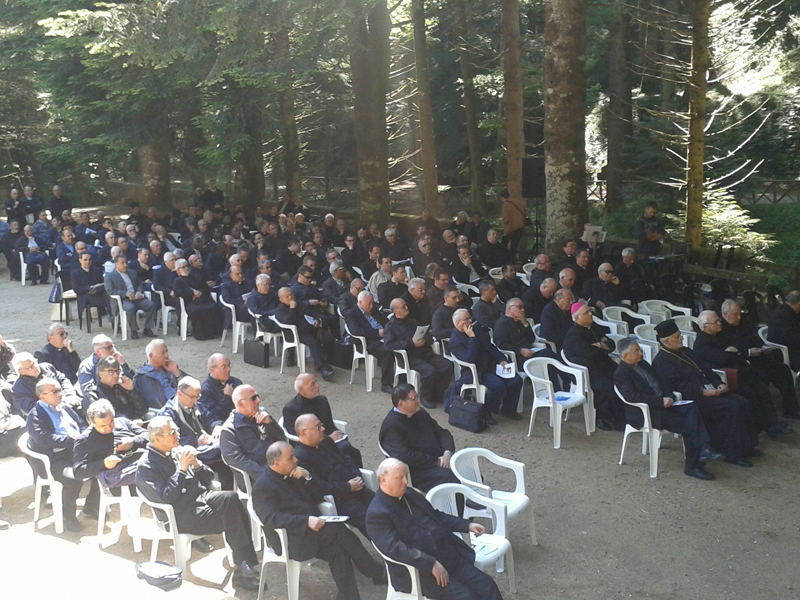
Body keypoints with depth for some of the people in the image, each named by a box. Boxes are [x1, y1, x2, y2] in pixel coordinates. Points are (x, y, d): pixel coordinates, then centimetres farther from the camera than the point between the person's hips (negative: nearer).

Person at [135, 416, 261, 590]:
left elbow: (208, 479, 16)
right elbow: (166, 497, -17)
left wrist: (196, 464, -4)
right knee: (231, 519, -25)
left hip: (201, 497, 6)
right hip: (182, 514, -6)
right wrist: (182, 469, -17)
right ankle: (242, 571, -18)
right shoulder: (146, 467, -4)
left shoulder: (177, 452, 14)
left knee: (231, 498, -25)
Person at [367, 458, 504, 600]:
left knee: (487, 586, -3)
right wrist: (431, 564, -28)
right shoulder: (377, 513, -14)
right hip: (420, 571, -8)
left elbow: (436, 516, 22)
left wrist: (467, 525, 12)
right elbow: (394, 548, -24)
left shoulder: (409, 493, 12)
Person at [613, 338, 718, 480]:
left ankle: (702, 450, -25)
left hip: (662, 404, 8)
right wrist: (661, 401, -22)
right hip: (644, 413, -8)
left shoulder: (643, 364, 16)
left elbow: (658, 384, 21)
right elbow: (632, 396, -24)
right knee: (687, 426, -20)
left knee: (691, 408, -16)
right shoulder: (621, 374, -12)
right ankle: (691, 466, -12)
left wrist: (668, 397, -1)